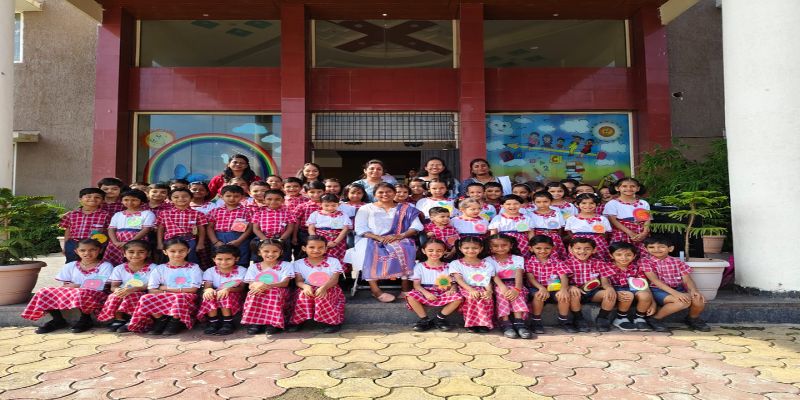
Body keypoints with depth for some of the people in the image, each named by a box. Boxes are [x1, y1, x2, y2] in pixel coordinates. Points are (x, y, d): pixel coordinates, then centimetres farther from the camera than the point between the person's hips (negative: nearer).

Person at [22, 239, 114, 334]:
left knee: (82, 294, -40)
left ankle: (86, 319, -12)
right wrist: (70, 287, -14)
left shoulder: (105, 266, -2)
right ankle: (58, 320, 0)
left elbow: (102, 287, -9)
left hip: (95, 294, -5)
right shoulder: (70, 266, 12)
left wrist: (78, 286, -11)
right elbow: (65, 285, 11)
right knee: (44, 292, -16)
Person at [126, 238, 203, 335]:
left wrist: (166, 288, -3)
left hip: (186, 298, -3)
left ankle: (176, 322, -14)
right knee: (146, 298, -26)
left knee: (180, 297, -38)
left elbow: (193, 289, -5)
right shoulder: (159, 269, 10)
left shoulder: (193, 268, 4)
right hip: (163, 299, 3)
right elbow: (151, 291, 1)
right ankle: (161, 320, -7)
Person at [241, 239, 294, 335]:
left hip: (279, 293, -2)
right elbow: (250, 285, 1)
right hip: (258, 293, 2)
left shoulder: (286, 265, 5)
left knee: (274, 291, -35)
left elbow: (285, 283, -9)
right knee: (255, 292, -32)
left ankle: (272, 323, -35)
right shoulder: (253, 267, 12)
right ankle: (254, 322, -31)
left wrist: (267, 286, -26)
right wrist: (257, 285, -26)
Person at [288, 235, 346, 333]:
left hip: (329, 289, -1)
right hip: (309, 289, 1)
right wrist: (306, 286, -33)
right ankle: (296, 321, -18)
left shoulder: (333, 261, -1)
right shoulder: (298, 263, 4)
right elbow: (298, 281, -7)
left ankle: (333, 321, -24)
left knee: (322, 295, -36)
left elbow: (334, 279, -13)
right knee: (303, 294, -33)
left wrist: (323, 287, -35)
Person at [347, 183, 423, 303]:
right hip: (371, 240, 0)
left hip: (398, 240, 1)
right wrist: (379, 238, -17)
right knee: (370, 253, -34)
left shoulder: (406, 209, 14)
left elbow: (416, 226, 3)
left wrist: (400, 236, -16)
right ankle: (375, 289, -34)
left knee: (403, 250, -32)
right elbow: (361, 229, 0)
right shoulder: (366, 209, 12)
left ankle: (406, 287, -28)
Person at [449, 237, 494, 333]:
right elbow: (459, 280, -8)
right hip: (465, 289, -2)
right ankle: (471, 324, -31)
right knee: (472, 297, -37)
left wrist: (489, 291, -21)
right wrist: (471, 290, -26)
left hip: (482, 290, 2)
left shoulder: (486, 265, 14)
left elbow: (488, 281, 4)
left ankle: (483, 323, -28)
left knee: (487, 298, -34)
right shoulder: (455, 264, 6)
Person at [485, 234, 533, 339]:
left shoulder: (517, 259, 7)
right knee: (501, 292, -35)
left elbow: (519, 274, -10)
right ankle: (505, 323, -39)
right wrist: (503, 287, -33)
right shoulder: (488, 260, 5)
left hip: (514, 285, 1)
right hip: (498, 286, -1)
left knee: (516, 293, -33)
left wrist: (516, 289, -32)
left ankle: (519, 322, -41)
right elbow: (493, 275, -13)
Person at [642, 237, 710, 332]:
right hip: (658, 290, -5)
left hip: (678, 289, 5)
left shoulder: (677, 262, 10)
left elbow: (687, 279, 3)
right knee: (684, 301, -32)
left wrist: (693, 290, -20)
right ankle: (656, 319, -12)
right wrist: (674, 292, -27)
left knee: (699, 300, -24)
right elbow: (655, 280, -15)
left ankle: (693, 318, 12)